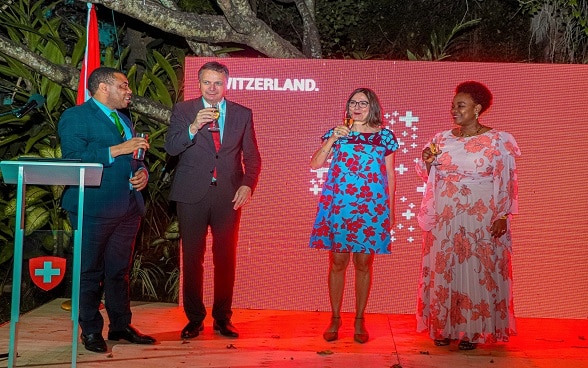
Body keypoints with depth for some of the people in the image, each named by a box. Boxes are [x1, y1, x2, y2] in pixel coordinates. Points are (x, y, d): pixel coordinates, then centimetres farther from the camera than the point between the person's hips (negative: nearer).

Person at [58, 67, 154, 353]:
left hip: (128, 207, 7)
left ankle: (121, 326, 22)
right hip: (95, 208, -7)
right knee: (91, 272, 2)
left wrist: (142, 172, 5)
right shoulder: (75, 117, -4)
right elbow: (73, 158, -17)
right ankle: (91, 331, 13)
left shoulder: (123, 119, 21)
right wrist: (118, 149, -20)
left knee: (119, 270, 12)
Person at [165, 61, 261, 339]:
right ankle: (194, 319, 17)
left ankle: (223, 319, 17)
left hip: (229, 195, 1)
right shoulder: (183, 110, 6)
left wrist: (248, 184, -5)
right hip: (192, 194, -1)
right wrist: (194, 127, -19)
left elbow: (252, 156, 10)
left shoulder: (243, 114, 9)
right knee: (192, 258, 4)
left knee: (226, 259, 4)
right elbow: (171, 148, -4)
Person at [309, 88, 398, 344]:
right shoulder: (337, 133, 9)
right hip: (338, 207, 1)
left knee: (363, 264, 5)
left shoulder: (384, 136, 7)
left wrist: (390, 209, 7)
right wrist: (333, 139, -9)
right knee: (338, 262, 4)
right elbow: (315, 164, 0)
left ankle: (359, 320, 17)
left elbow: (389, 176, 9)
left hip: (371, 208, 0)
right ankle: (335, 318, 16)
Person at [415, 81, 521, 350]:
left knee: (477, 270, 1)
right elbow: (429, 177, 15)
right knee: (443, 270, 7)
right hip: (444, 218, 4)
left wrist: (503, 216, -11)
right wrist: (427, 162, -6)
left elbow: (505, 182, -5)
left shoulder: (496, 141, -4)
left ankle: (473, 330, 13)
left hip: (481, 219, -4)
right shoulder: (442, 139, 8)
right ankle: (444, 327, 19)